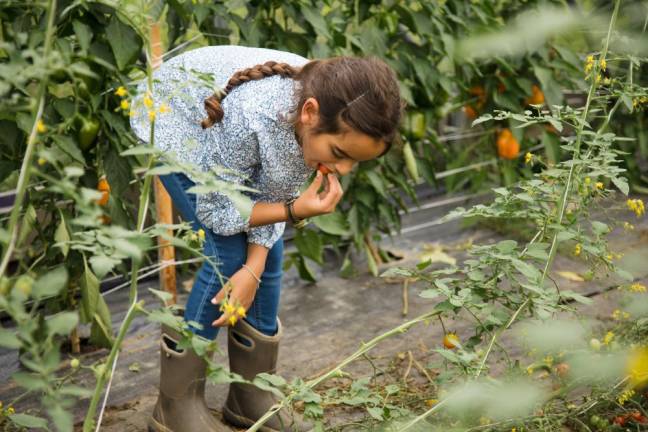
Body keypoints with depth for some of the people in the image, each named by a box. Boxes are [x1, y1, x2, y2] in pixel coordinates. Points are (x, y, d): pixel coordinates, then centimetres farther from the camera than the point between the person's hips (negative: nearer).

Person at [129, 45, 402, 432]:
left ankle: (252, 397, 14)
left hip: (223, 128, 6)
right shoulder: (252, 116, -44)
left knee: (268, 254, -2)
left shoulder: (333, 121, -25)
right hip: (176, 120, -6)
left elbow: (273, 193, -13)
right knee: (228, 254, -17)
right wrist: (295, 211, -39)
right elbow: (215, 211, -28)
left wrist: (254, 268, -23)